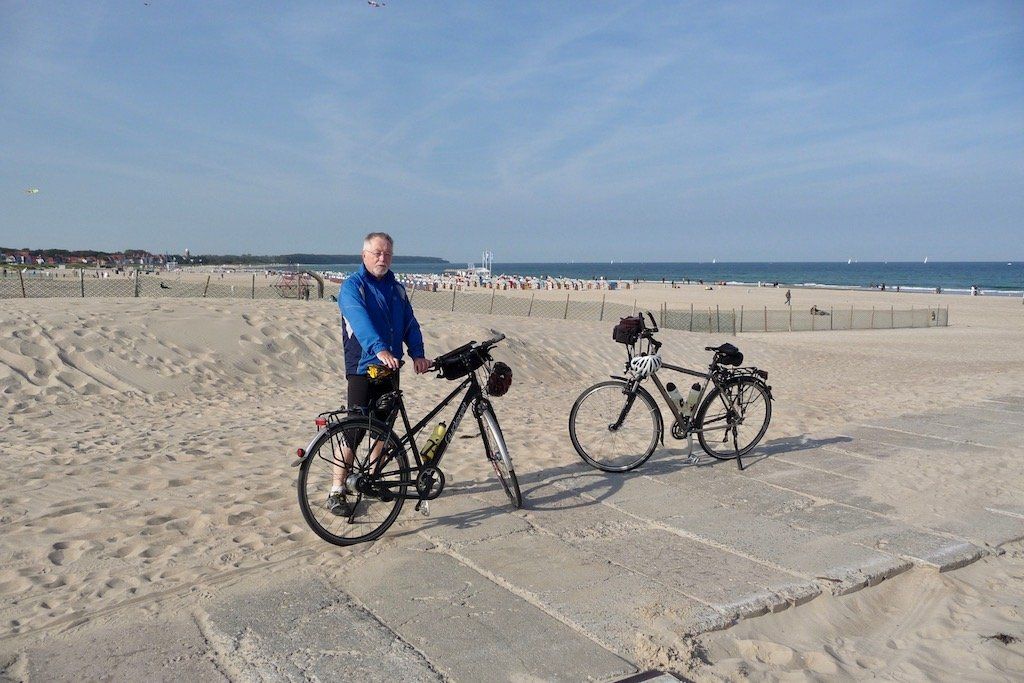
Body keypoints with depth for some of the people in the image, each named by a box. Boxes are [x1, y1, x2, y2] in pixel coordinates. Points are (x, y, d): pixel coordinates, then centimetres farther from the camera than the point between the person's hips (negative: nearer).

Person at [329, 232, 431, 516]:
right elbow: (361, 321, -24)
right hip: (363, 368, -6)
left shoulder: (397, 288, 14)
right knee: (355, 431, -8)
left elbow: (410, 323, 6)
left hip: (390, 369, 6)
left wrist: (417, 353, -11)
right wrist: (380, 350, -40)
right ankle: (336, 492, 2)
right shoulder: (352, 287, -7)